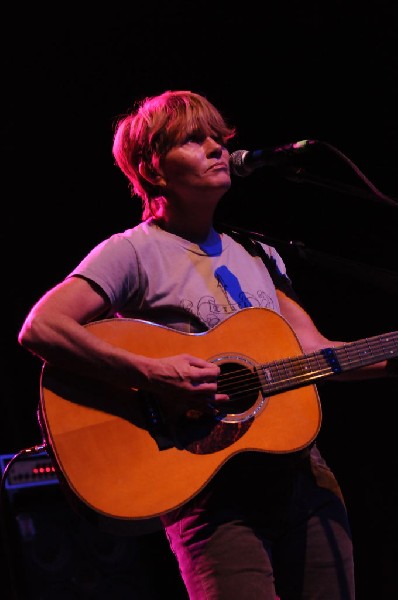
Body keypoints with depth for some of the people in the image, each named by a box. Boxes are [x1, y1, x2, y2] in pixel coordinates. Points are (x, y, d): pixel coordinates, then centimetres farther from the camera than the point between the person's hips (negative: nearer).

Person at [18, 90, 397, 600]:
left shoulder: (257, 255, 19)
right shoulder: (134, 252, -2)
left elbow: (312, 350, 14)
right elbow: (38, 329, -15)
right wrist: (151, 375, -23)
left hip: (304, 479, 6)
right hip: (214, 491, -6)